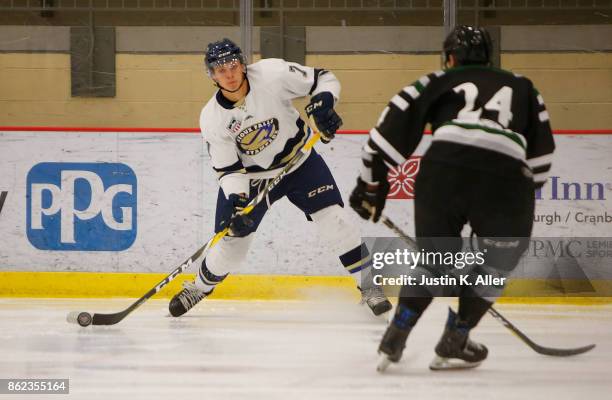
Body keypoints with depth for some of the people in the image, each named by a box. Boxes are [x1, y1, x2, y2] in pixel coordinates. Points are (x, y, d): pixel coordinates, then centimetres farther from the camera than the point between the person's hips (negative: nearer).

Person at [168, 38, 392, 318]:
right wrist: (235, 201, -29)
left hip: (299, 160, -1)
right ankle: (200, 287, 32)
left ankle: (368, 286, -3)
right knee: (233, 239, 3)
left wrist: (323, 103, -35)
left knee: (332, 219, -15)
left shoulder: (271, 74, -24)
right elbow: (228, 168, -13)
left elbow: (323, 79, -15)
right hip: (250, 176, 1)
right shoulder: (212, 119, -18)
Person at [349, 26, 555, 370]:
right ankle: (454, 344, 21)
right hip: (505, 180, 0)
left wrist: (371, 183, 21)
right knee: (498, 261, 25)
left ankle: (394, 338, 13)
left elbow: (395, 124, 17)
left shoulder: (440, 81, 26)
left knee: (436, 256, 24)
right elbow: (542, 149, 25)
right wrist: (528, 197, 33)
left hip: (443, 171, 1)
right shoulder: (521, 87, 31)